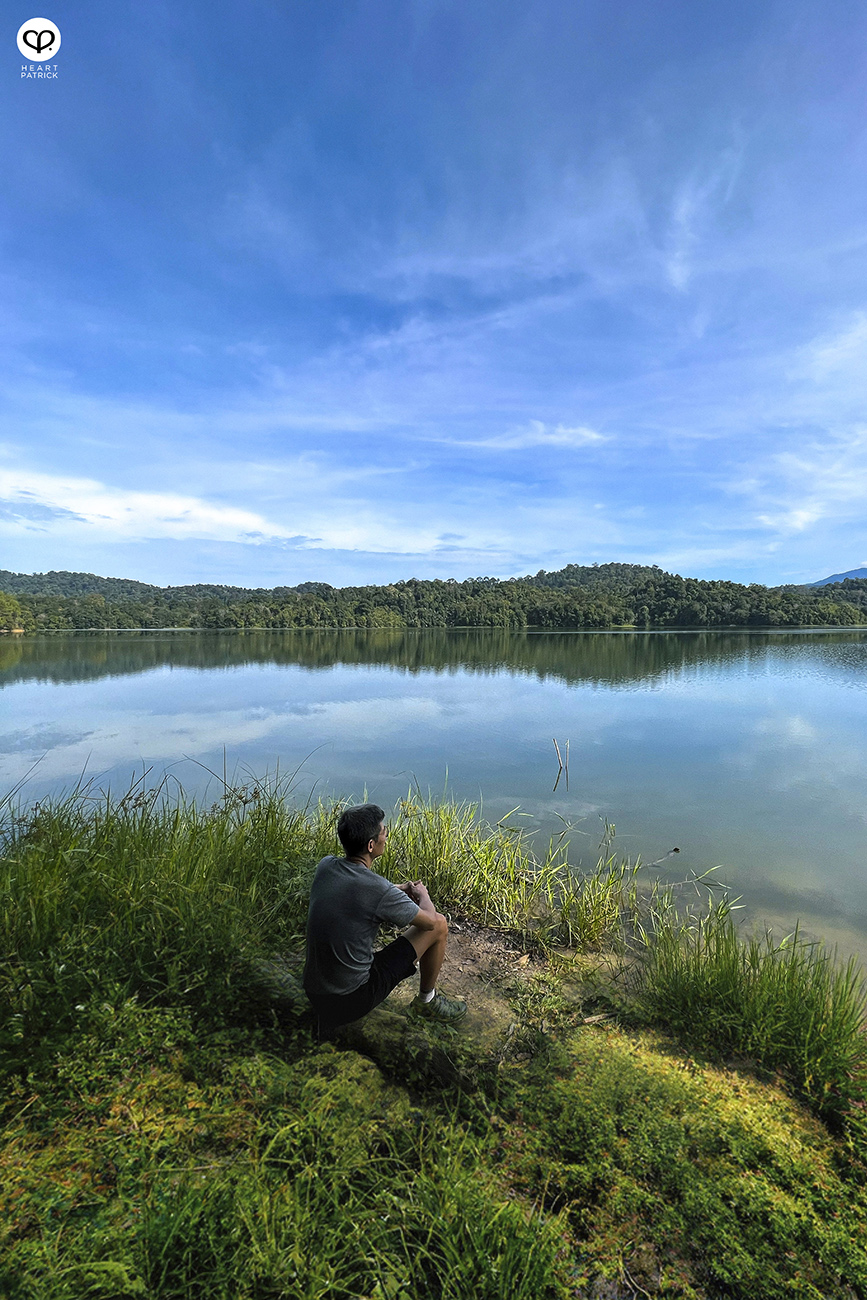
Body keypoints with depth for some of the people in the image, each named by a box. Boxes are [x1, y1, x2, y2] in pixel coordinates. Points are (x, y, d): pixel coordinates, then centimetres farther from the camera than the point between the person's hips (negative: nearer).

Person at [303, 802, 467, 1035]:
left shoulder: (325, 866, -6)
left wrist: (401, 889, 14)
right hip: (353, 1000, -6)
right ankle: (426, 1001, 24)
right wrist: (423, 894, 12)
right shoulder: (380, 891, -25)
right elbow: (430, 921, -8)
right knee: (439, 924, 1)